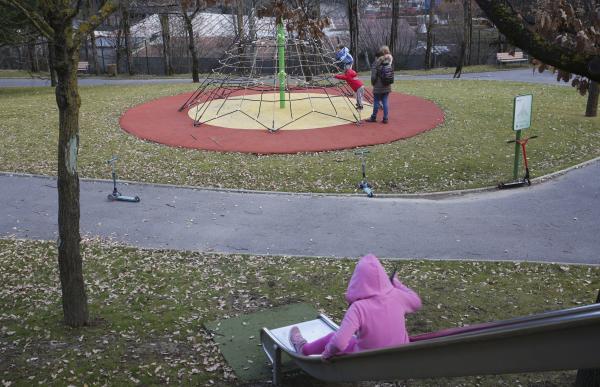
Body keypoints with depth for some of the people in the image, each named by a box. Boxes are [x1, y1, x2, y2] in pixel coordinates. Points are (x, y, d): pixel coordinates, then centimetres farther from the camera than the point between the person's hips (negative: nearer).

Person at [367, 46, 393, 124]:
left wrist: (373, 83, 3)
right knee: (385, 102, 8)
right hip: (387, 86, 4)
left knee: (376, 102, 6)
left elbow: (373, 75, -12)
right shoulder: (389, 62, 2)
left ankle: (373, 117, 17)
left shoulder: (376, 63, -13)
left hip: (378, 86, -4)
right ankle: (385, 118, 9)